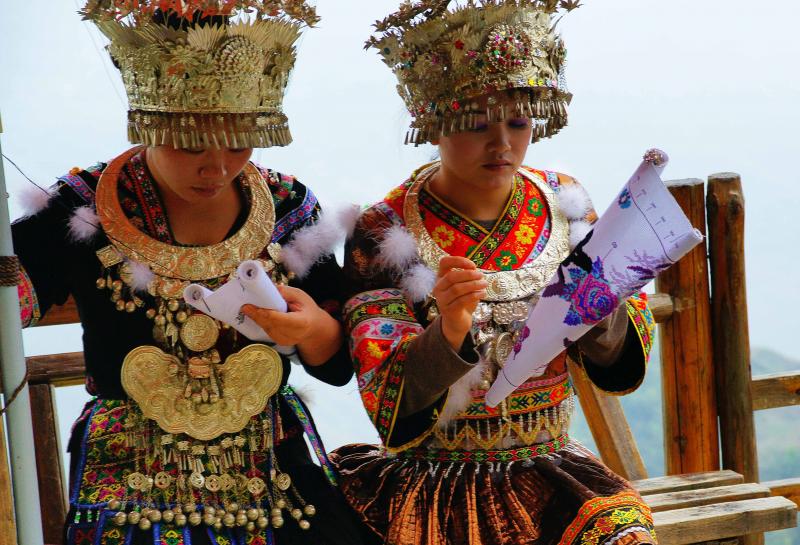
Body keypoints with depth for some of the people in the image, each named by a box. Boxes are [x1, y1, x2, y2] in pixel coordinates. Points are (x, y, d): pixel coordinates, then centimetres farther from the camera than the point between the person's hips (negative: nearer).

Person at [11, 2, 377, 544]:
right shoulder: (79, 212, -5)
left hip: (277, 475, 3)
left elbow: (339, 367, 8)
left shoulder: (290, 208, 3)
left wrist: (314, 331, -13)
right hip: (131, 491, -3)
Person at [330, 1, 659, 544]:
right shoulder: (385, 233, -9)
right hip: (431, 473, -3)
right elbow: (389, 405, -14)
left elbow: (618, 363, 4)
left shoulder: (563, 203, 3)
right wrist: (447, 333, -33)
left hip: (549, 462, 3)